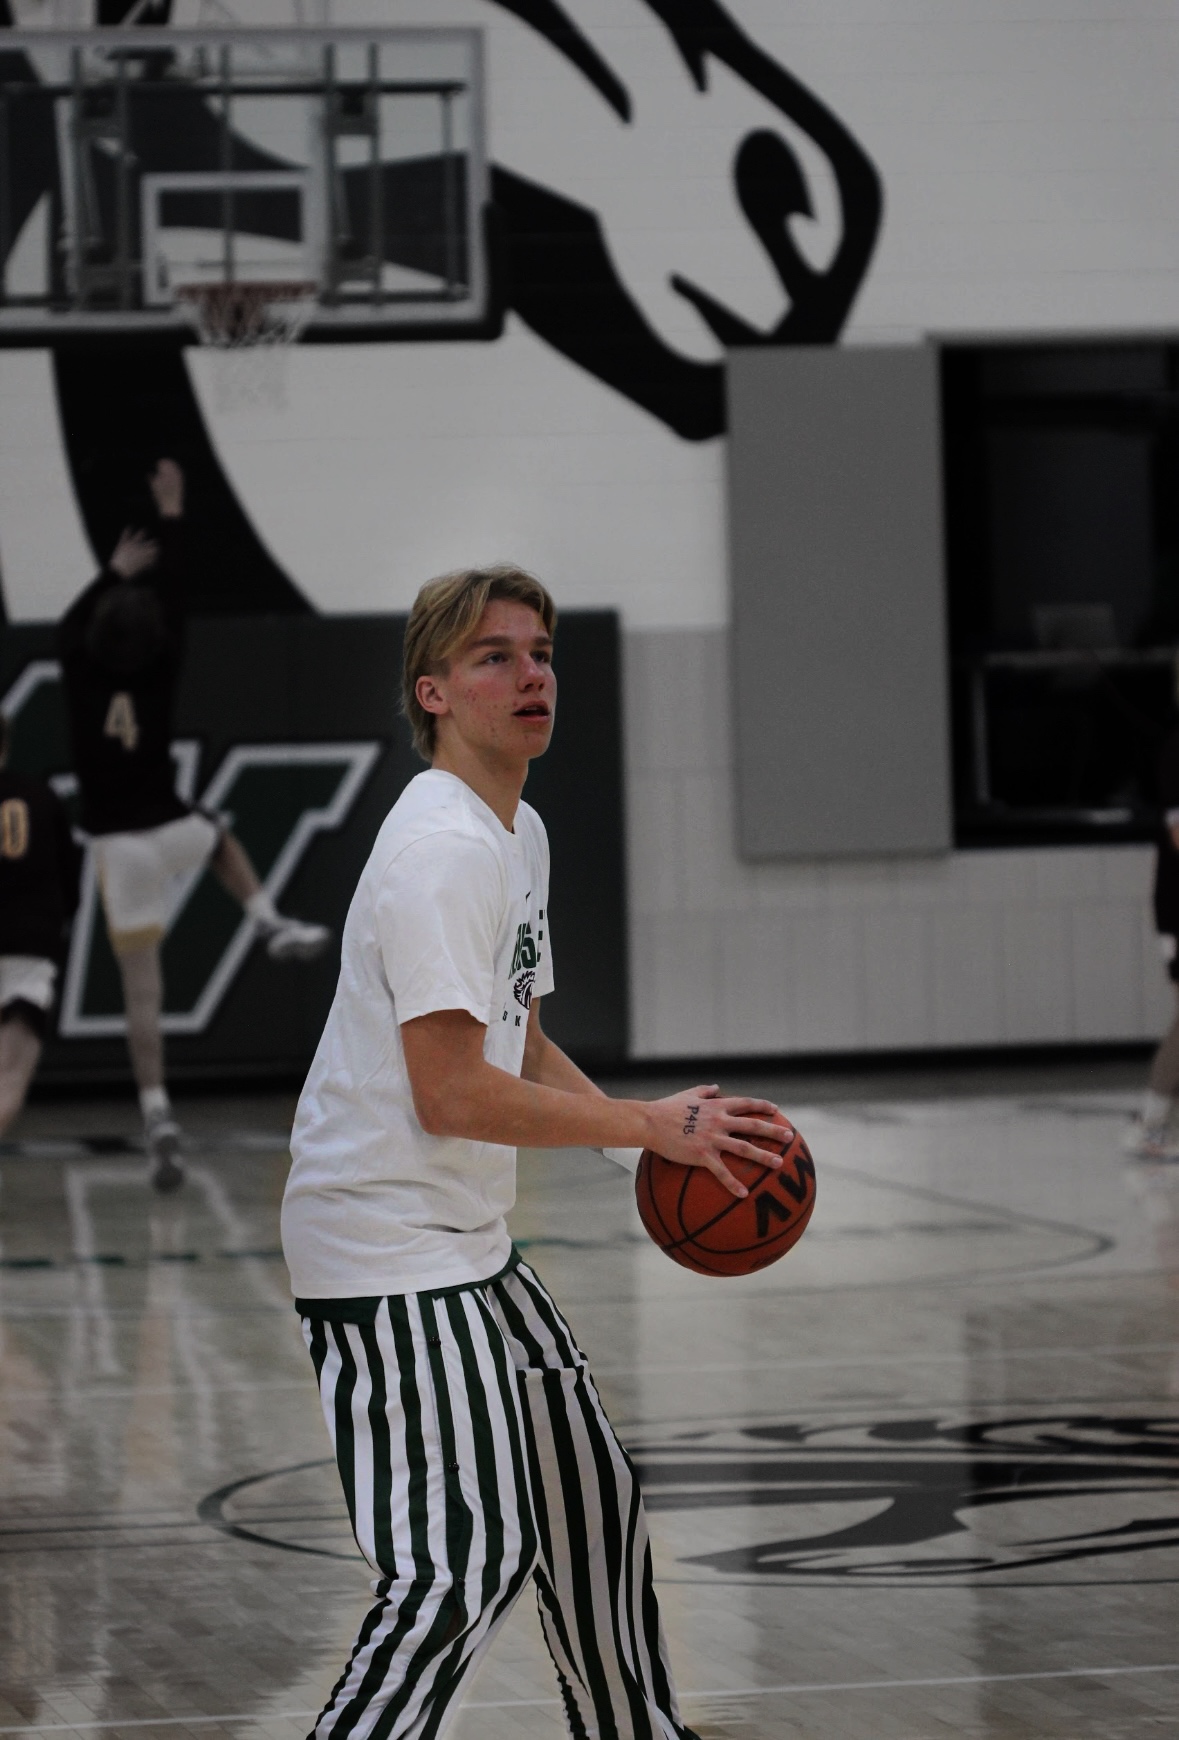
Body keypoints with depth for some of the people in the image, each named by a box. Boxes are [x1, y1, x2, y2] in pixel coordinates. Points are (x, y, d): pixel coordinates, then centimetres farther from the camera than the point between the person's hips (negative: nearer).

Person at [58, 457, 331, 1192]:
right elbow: (176, 601, 4)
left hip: (120, 847, 0)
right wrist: (172, 518, 11)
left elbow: (70, 626, 18)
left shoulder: (83, 679, -4)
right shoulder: (159, 676, -6)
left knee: (142, 993, -1)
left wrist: (114, 572, 29)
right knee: (220, 837, 39)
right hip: (170, 829, 0)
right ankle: (274, 924, 21)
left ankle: (158, 1114, -11)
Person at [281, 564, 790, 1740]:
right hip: (386, 1254, -11)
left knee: (589, 1500, 21)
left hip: (469, 1246, 11)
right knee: (469, 1562, -18)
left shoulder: (519, 834, 14)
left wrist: (644, 1144, 7)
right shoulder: (444, 848, -19)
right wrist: (649, 1126, -18)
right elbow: (452, 1095, -24)